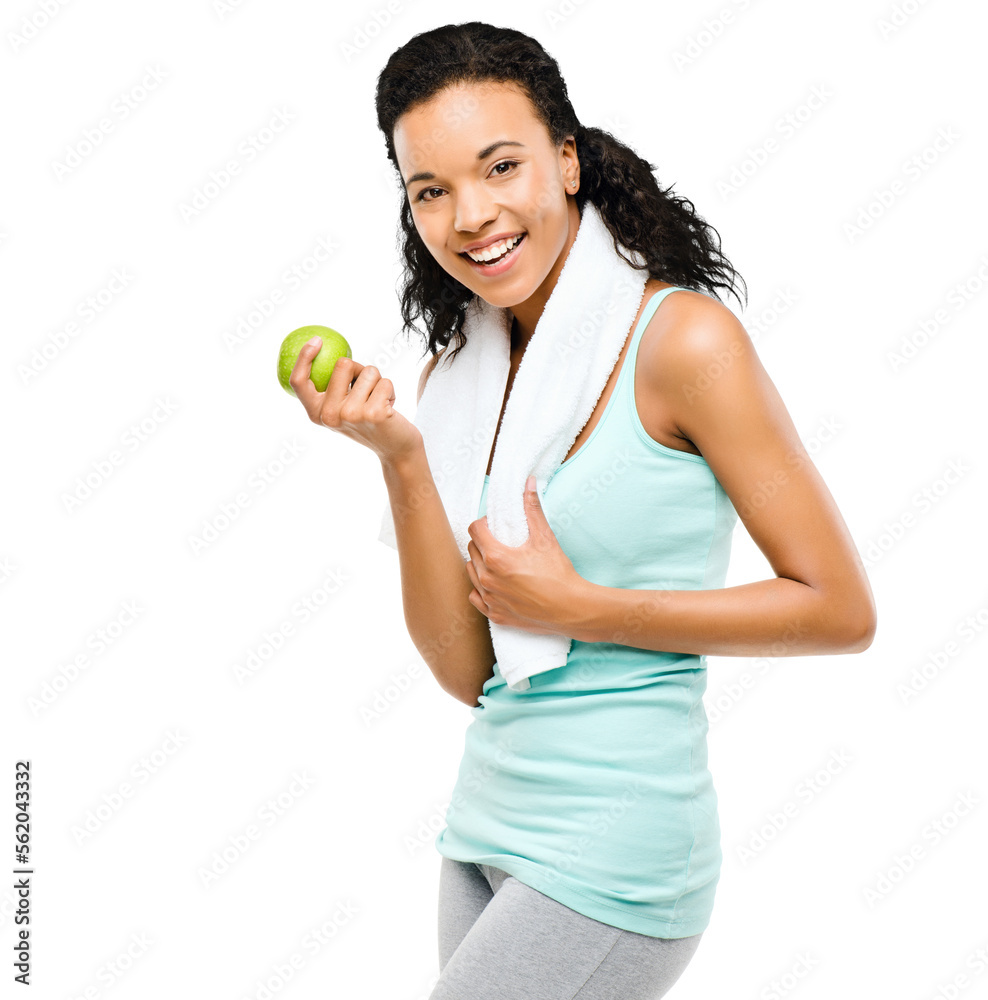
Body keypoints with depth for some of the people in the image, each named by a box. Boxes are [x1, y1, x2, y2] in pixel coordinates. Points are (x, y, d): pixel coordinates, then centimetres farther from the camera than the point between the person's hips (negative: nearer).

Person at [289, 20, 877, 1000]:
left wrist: (581, 610, -15)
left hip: (611, 854, -6)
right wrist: (402, 459, -12)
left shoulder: (680, 340, -12)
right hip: (485, 826, 6)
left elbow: (841, 610, -11)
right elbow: (467, 673, 0)